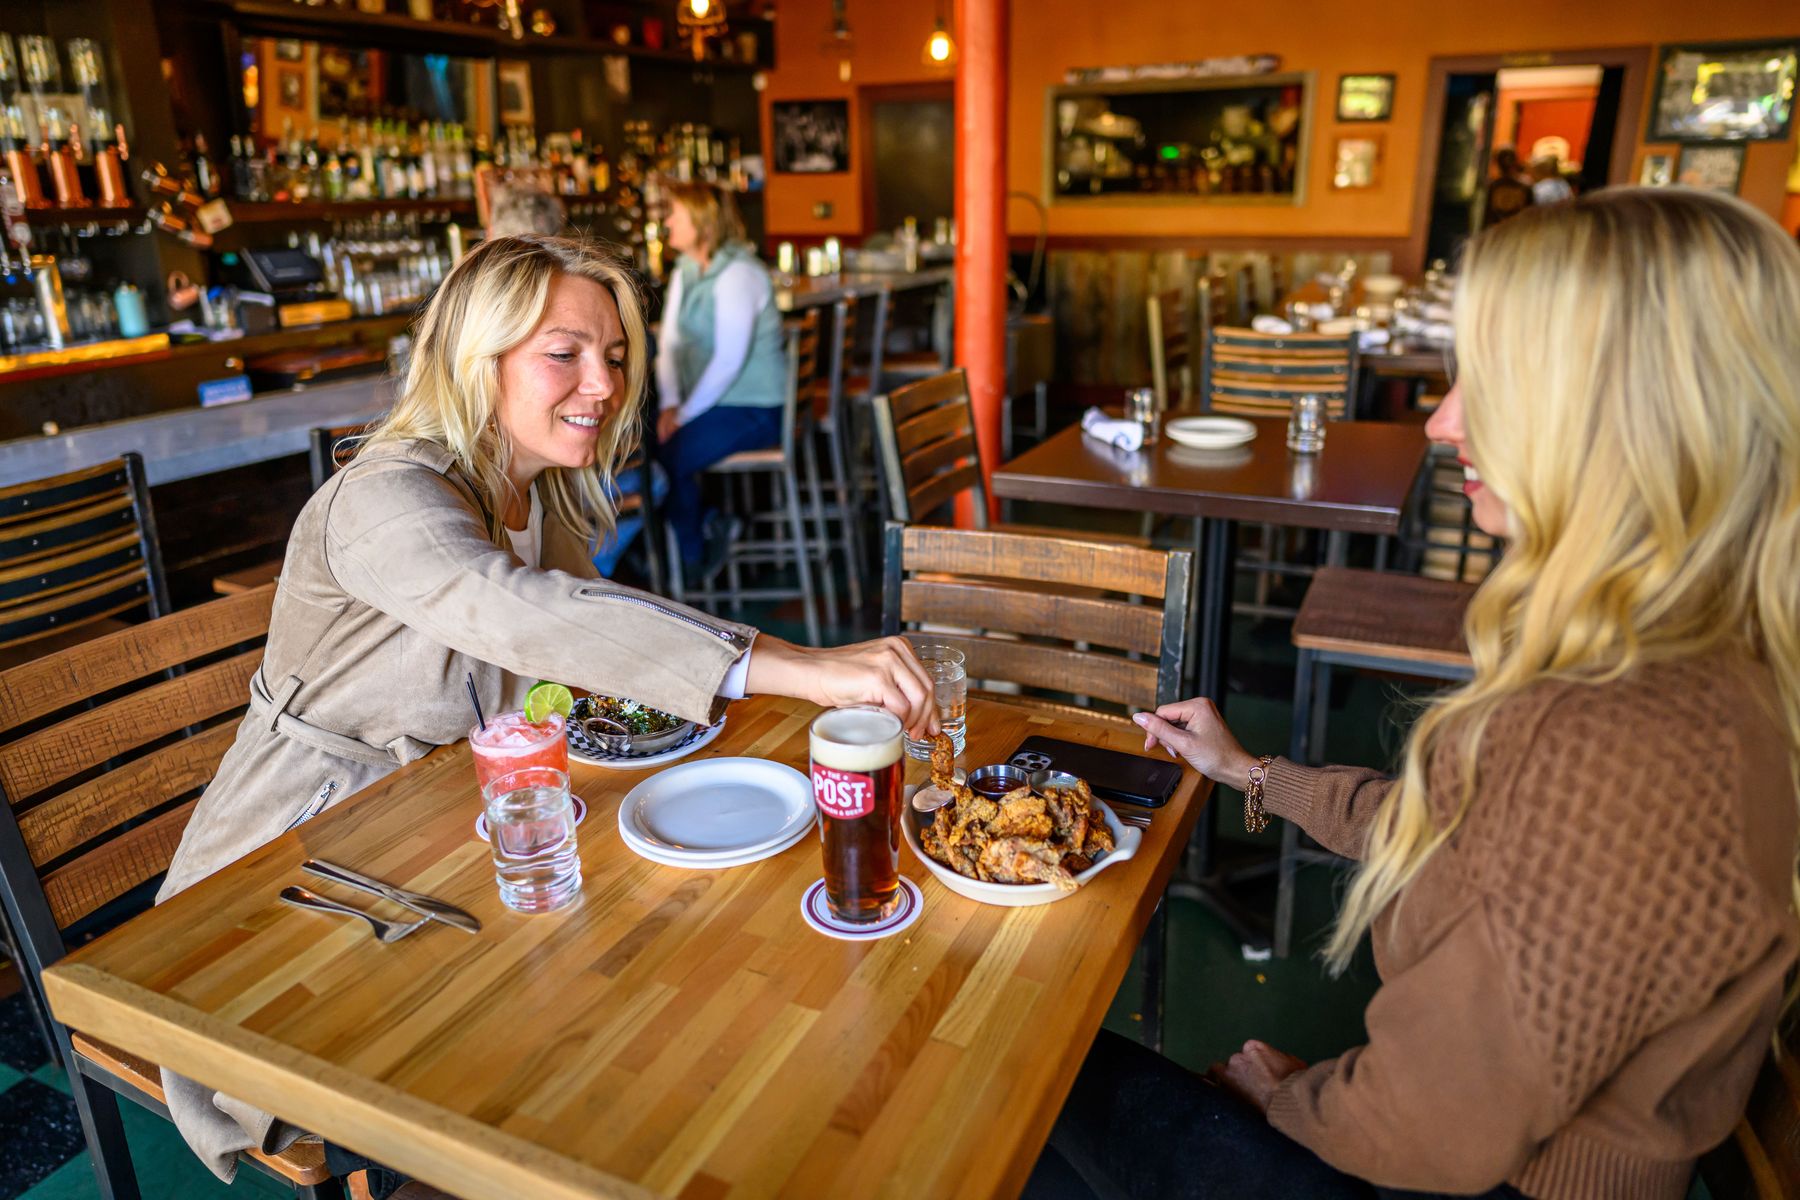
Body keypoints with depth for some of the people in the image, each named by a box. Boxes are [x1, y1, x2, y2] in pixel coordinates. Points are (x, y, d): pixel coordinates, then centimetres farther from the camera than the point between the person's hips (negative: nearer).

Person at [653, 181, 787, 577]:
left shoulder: (737, 274, -15)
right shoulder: (685, 273, 12)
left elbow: (729, 360, -22)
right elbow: (668, 343, 8)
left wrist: (684, 414, -20)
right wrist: (669, 405, -7)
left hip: (752, 409, -8)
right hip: (707, 400, 8)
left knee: (667, 455, -24)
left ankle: (692, 556, 2)